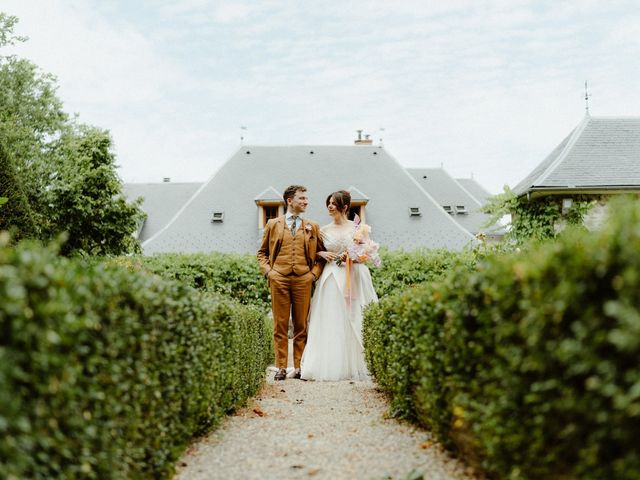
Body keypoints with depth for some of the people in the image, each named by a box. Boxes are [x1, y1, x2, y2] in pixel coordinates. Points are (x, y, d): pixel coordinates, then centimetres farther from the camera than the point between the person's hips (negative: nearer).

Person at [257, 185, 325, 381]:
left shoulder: (313, 227, 13)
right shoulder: (273, 224, 11)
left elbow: (321, 255, 15)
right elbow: (262, 252, 15)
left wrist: (314, 273, 1)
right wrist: (268, 271, 0)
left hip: (303, 280, 1)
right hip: (279, 280, -1)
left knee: (301, 326, 3)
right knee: (280, 326, 1)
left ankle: (299, 367, 9)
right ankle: (281, 367, 5)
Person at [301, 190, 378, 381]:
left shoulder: (357, 228, 4)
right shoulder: (324, 230, 9)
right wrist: (322, 254, -5)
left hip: (353, 278, -1)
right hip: (331, 278, 1)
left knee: (352, 321, -1)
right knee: (330, 322, -2)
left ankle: (353, 366, 7)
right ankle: (331, 365, 2)